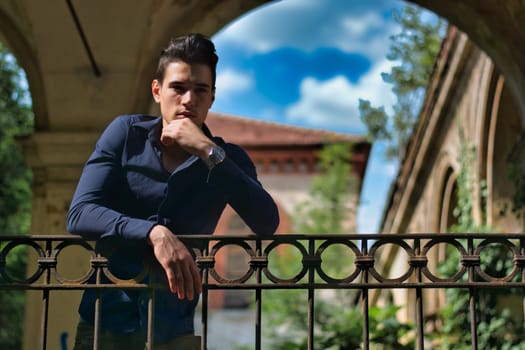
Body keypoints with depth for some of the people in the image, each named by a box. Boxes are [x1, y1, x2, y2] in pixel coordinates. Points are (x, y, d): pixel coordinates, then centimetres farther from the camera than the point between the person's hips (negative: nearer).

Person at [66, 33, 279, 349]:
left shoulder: (227, 159, 0)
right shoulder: (126, 133, -1)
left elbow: (267, 223, -16)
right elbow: (80, 214, -12)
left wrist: (210, 152, -21)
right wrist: (154, 233, -28)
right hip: (106, 318, 0)